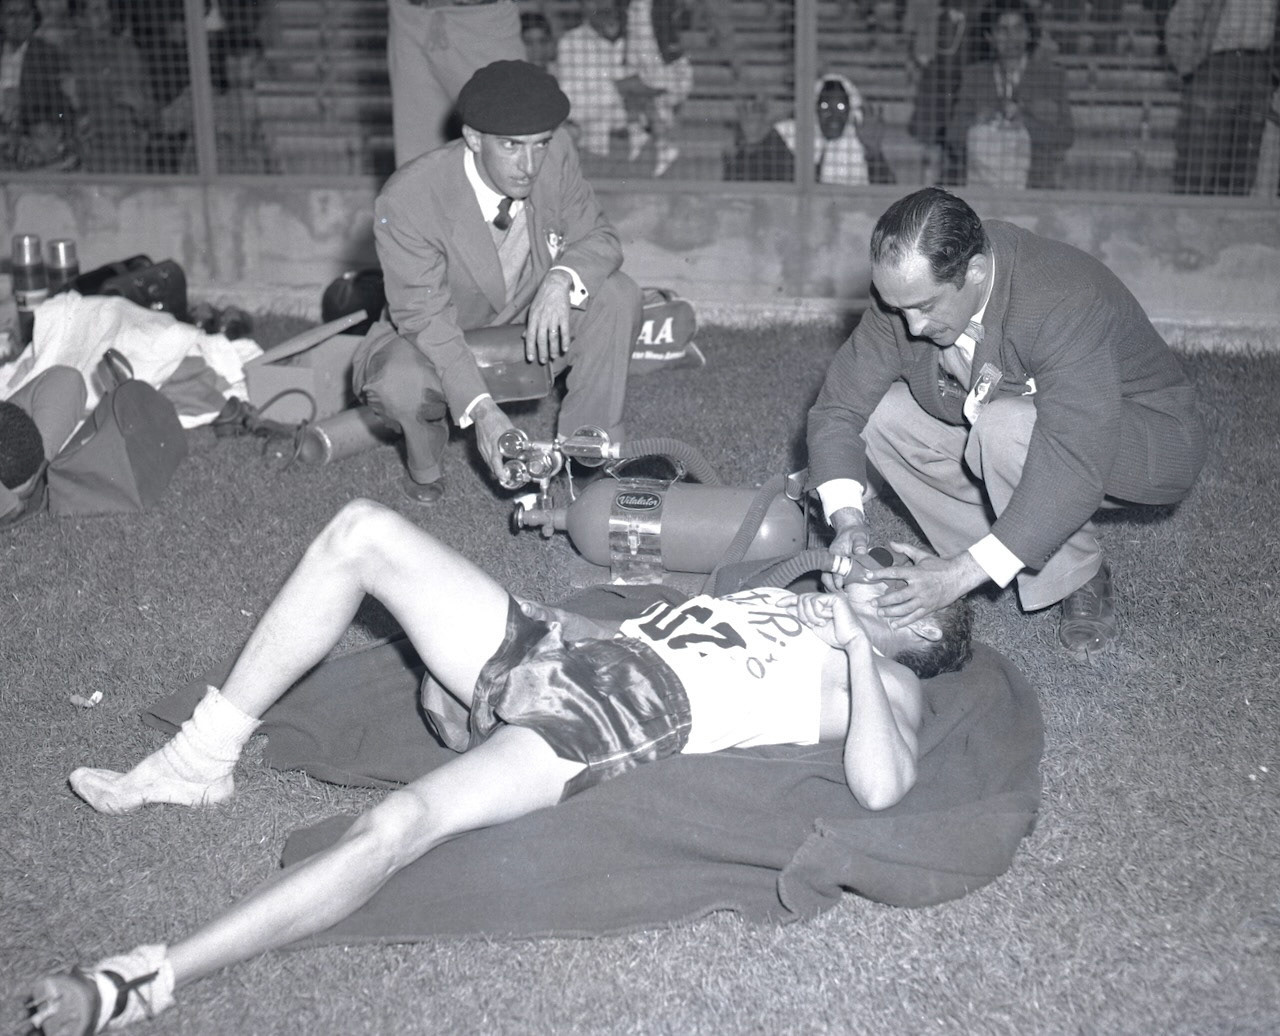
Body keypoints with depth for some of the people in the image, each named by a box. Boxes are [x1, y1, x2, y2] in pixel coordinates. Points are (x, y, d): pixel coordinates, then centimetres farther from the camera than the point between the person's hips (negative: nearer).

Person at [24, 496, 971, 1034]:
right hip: (570, 646, 9)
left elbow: (880, 787, -16)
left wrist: (858, 647, -12)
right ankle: (201, 759, 1)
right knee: (362, 529, -5)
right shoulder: (811, 600, 27)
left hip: (627, 714, -9)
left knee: (399, 824, -34)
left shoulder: (885, 684, 4)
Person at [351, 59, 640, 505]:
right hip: (436, 340, -4)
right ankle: (425, 464, 2)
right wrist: (480, 408, -42)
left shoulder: (556, 154, -19)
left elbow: (598, 236, -9)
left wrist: (561, 280, -34)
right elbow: (423, 315, -29)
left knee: (616, 294, -20)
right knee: (401, 385, -36)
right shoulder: (406, 200, -31)